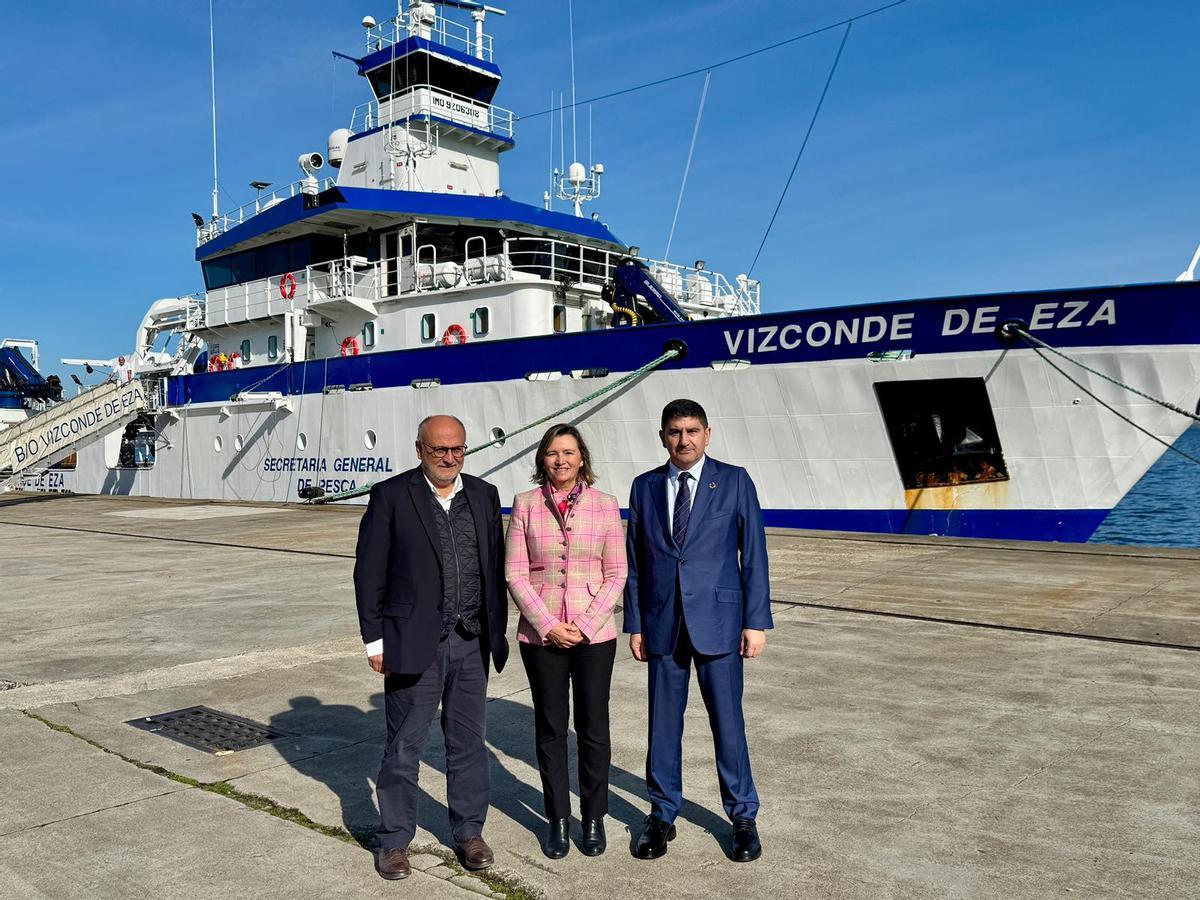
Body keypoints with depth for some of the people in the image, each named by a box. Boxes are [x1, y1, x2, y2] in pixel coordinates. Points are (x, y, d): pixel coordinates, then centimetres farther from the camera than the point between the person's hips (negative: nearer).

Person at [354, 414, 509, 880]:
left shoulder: (484, 495, 7)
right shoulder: (390, 496, -5)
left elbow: (495, 567, 10)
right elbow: (369, 572, -4)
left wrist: (497, 631, 7)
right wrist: (374, 639, -6)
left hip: (471, 642, 4)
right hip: (414, 643, -3)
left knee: (467, 742, 14)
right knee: (403, 747, 7)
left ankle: (469, 832, 30)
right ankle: (395, 840, 24)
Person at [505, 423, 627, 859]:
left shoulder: (605, 505, -1)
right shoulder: (525, 505, -1)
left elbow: (616, 573, -1)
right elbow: (515, 574, -3)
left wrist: (586, 625, -10)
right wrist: (548, 625, -11)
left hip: (594, 634, 0)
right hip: (540, 634, 0)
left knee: (593, 728, 8)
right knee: (550, 729, 10)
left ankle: (594, 817, 26)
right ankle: (558, 819, 26)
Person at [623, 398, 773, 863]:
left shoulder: (734, 481, 0)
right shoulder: (644, 487, 7)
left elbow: (754, 553, -1)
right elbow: (635, 562, 9)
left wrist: (756, 621, -5)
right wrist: (635, 624, 5)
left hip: (717, 620, -2)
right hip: (662, 623, 2)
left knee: (727, 720, 5)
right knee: (663, 723, 9)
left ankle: (743, 817, 23)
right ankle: (662, 815, 25)